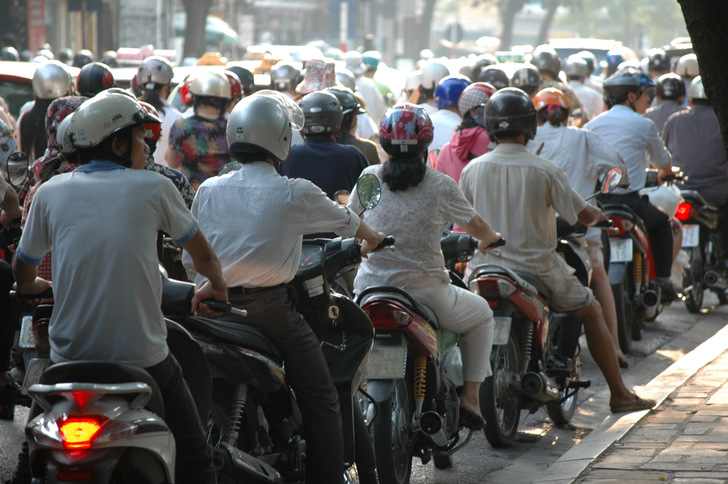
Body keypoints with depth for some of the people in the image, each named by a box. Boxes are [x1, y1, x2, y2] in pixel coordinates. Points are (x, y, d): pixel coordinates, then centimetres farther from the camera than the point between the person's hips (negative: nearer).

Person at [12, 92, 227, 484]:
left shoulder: (51, 192, 4)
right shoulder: (154, 188, 0)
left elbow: (22, 274, 16)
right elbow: (202, 254, 15)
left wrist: (33, 286, 41)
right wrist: (216, 286, 38)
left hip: (70, 359, 2)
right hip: (144, 359, -2)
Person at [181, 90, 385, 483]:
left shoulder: (208, 191, 7)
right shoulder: (296, 193, -2)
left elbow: (190, 260, 10)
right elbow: (346, 221, 17)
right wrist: (373, 240, 38)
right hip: (273, 310, -4)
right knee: (321, 405, 2)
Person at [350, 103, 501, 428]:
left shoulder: (368, 178, 1)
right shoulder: (441, 186, -6)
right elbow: (474, 225, 11)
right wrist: (490, 238, 35)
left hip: (370, 289, 3)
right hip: (424, 293, -3)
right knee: (482, 316, 25)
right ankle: (470, 397, 16)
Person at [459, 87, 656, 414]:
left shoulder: (472, 170, -4)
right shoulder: (546, 171, -12)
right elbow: (583, 216, -5)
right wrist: (599, 215, 19)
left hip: (485, 266, 2)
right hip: (537, 269, -2)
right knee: (591, 311, 18)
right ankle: (619, 395, 19)